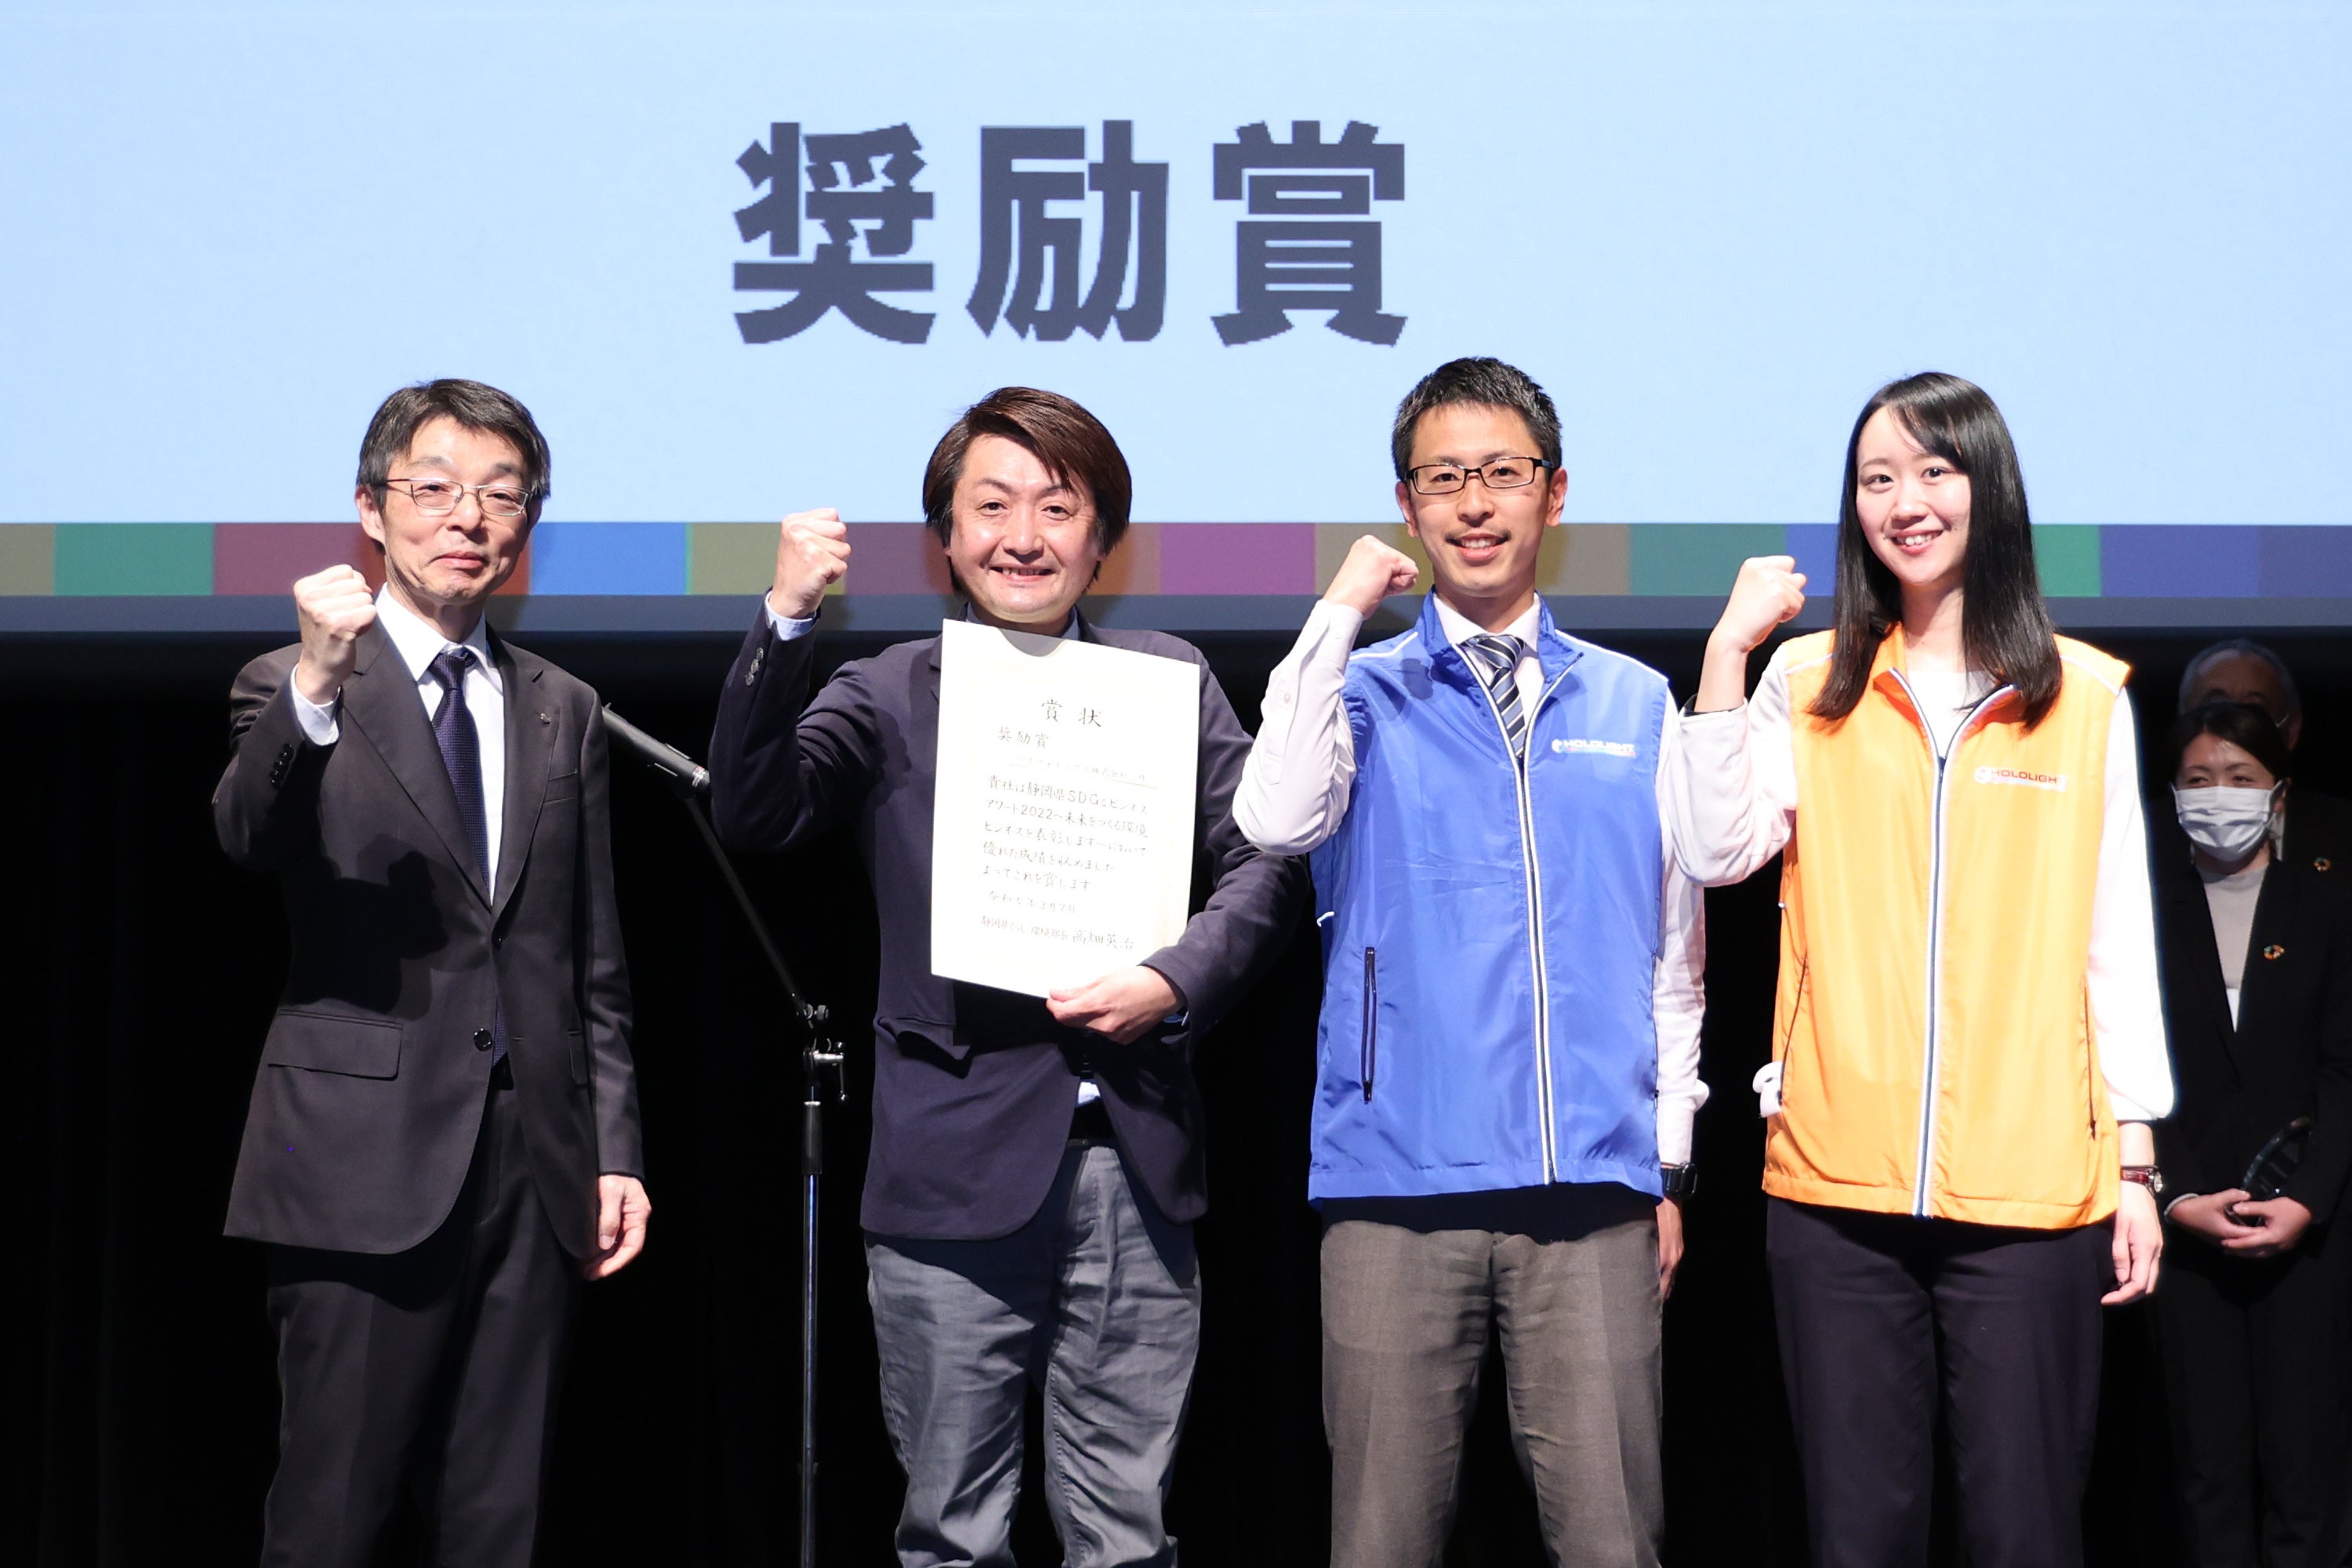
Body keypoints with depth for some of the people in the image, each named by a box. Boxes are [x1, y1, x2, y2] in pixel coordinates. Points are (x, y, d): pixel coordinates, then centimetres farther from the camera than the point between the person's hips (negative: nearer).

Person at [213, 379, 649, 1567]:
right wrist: (315, 687, -40)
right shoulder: (292, 690, 1)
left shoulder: (564, 712, 15)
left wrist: (614, 1150, 10)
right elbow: (246, 835, -22)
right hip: (368, 1162, -4)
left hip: (537, 1161, 4)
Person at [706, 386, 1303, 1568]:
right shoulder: (886, 698, 6)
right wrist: (786, 623, -20)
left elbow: (1262, 864, 7)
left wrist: (1175, 981, -11)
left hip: (1134, 1170, 2)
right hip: (958, 1176, -1)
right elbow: (751, 815, -9)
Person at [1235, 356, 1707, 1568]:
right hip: (1398, 1190, -1)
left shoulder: (1635, 704, 13)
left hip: (1595, 1192, 2)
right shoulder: (1364, 694, 7)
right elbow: (1275, 821, -15)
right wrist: (1342, 610, -7)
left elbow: (1674, 955, 16)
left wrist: (1669, 1169, 12)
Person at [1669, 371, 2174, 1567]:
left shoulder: (2085, 697, 7)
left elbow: (2118, 946, 8)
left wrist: (2135, 1162, 5)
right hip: (1836, 1182, 1)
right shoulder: (1809, 684, 10)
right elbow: (1717, 853, -5)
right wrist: (1730, 646, -7)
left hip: (2030, 1189, -1)